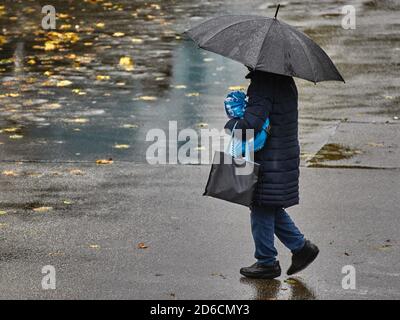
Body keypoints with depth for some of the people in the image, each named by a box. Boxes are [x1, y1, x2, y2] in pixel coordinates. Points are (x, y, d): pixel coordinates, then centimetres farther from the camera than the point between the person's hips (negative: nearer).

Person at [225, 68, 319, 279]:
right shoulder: (285, 80, 10)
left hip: (270, 161, -9)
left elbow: (251, 123, -27)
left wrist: (230, 126, -10)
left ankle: (267, 263, 11)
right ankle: (301, 247, 22)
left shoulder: (263, 84, -21)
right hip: (285, 156, 9)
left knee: (262, 209, 3)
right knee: (272, 208, 21)